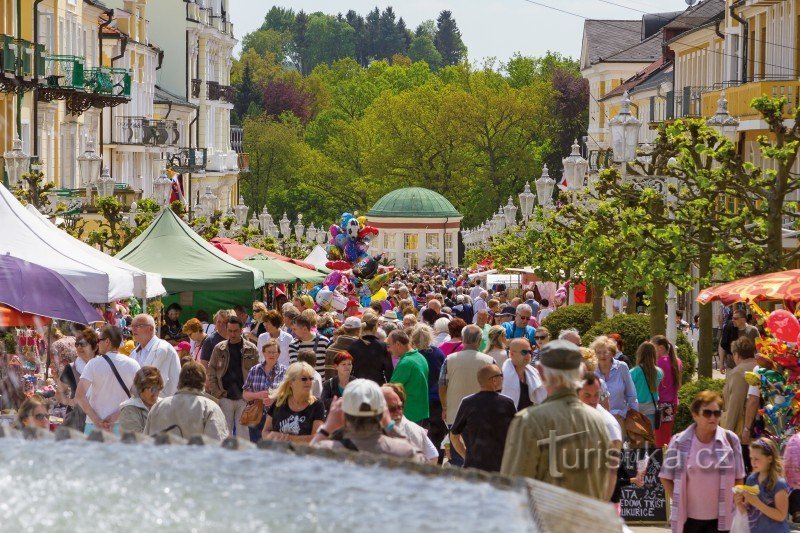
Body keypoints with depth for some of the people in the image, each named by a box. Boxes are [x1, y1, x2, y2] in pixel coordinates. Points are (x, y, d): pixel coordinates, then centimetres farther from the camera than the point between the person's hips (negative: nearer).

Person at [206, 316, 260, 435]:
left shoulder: (251, 349, 3)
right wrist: (215, 392, -3)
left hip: (244, 398, -1)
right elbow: (211, 371, 8)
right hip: (225, 397, 1)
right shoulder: (219, 348, 7)